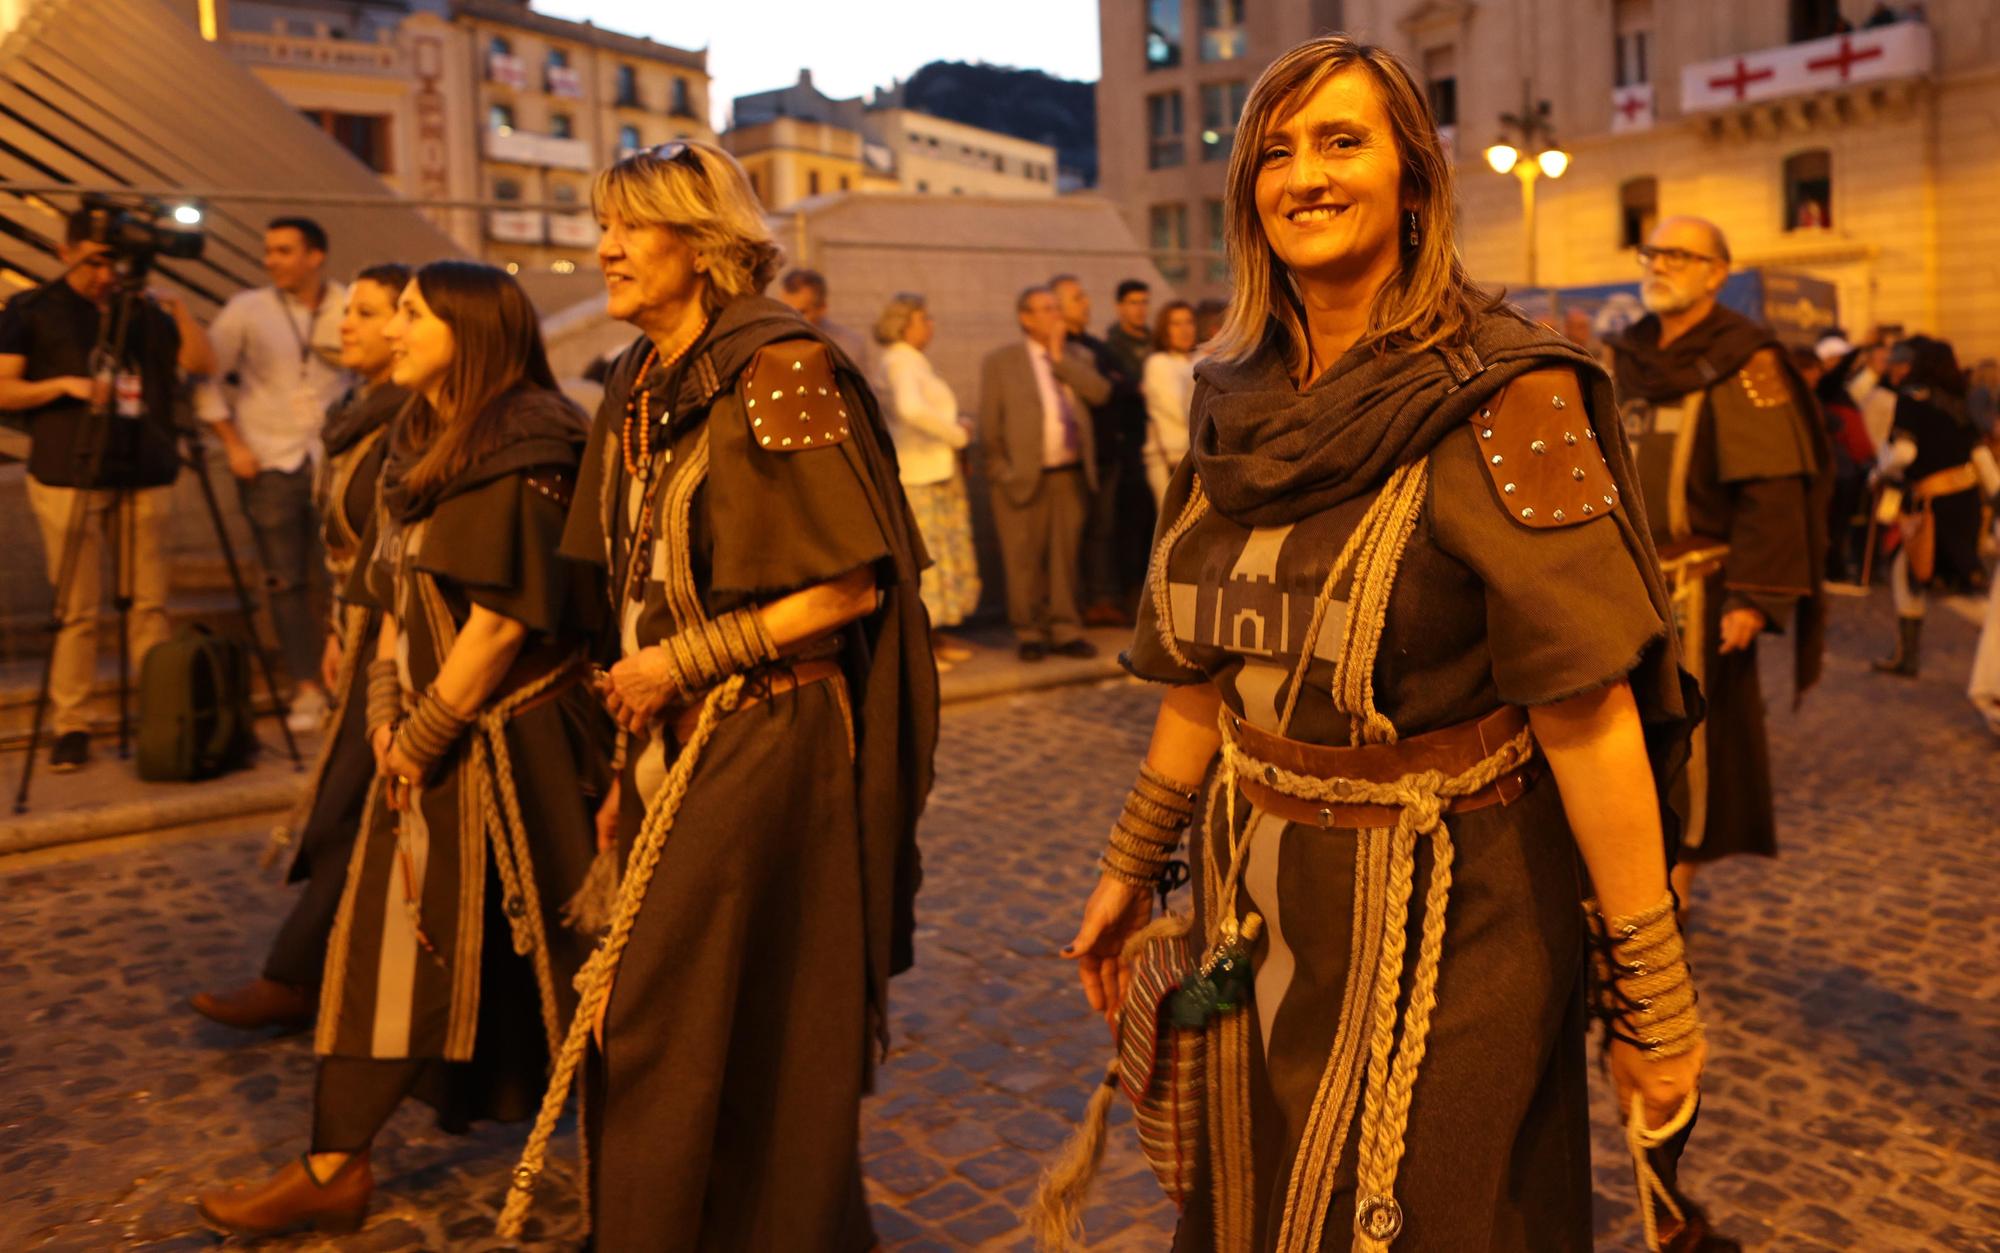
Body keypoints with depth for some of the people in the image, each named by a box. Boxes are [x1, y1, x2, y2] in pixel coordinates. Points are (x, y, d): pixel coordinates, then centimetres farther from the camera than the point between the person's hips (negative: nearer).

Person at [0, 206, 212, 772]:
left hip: (144, 476, 3)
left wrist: (178, 306, -8)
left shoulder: (143, 311, 13)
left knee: (149, 602, 3)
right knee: (76, 609, -2)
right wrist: (65, 385, -13)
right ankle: (70, 727, 5)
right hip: (68, 477, -2)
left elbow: (203, 362, 4)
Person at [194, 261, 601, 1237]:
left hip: (511, 737, -8)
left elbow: (504, 617, -20)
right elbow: (397, 595, 13)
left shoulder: (522, 452, -16)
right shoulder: (421, 446, 11)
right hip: (431, 740, 8)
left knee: (541, 946, 4)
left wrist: (425, 734, -15)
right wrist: (387, 711, 2)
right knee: (395, 943, 14)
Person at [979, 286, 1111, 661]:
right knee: (1024, 559, 0)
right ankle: (1029, 634, 11)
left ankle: (1065, 631, 15)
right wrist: (1001, 470, -2)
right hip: (1025, 477, -3)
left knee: (1065, 556, 7)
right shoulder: (1000, 362, 4)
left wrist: (1060, 357, -5)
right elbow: (989, 423, 2)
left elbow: (1100, 392, -5)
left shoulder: (1078, 356, 15)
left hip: (1071, 475, 3)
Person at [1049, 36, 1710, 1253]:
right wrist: (1131, 869, 14)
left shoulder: (1505, 397, -13)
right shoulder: (1241, 405, 3)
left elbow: (1586, 702, -18)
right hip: (1258, 906, 6)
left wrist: (1654, 993, -18)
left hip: (1446, 919, -5)